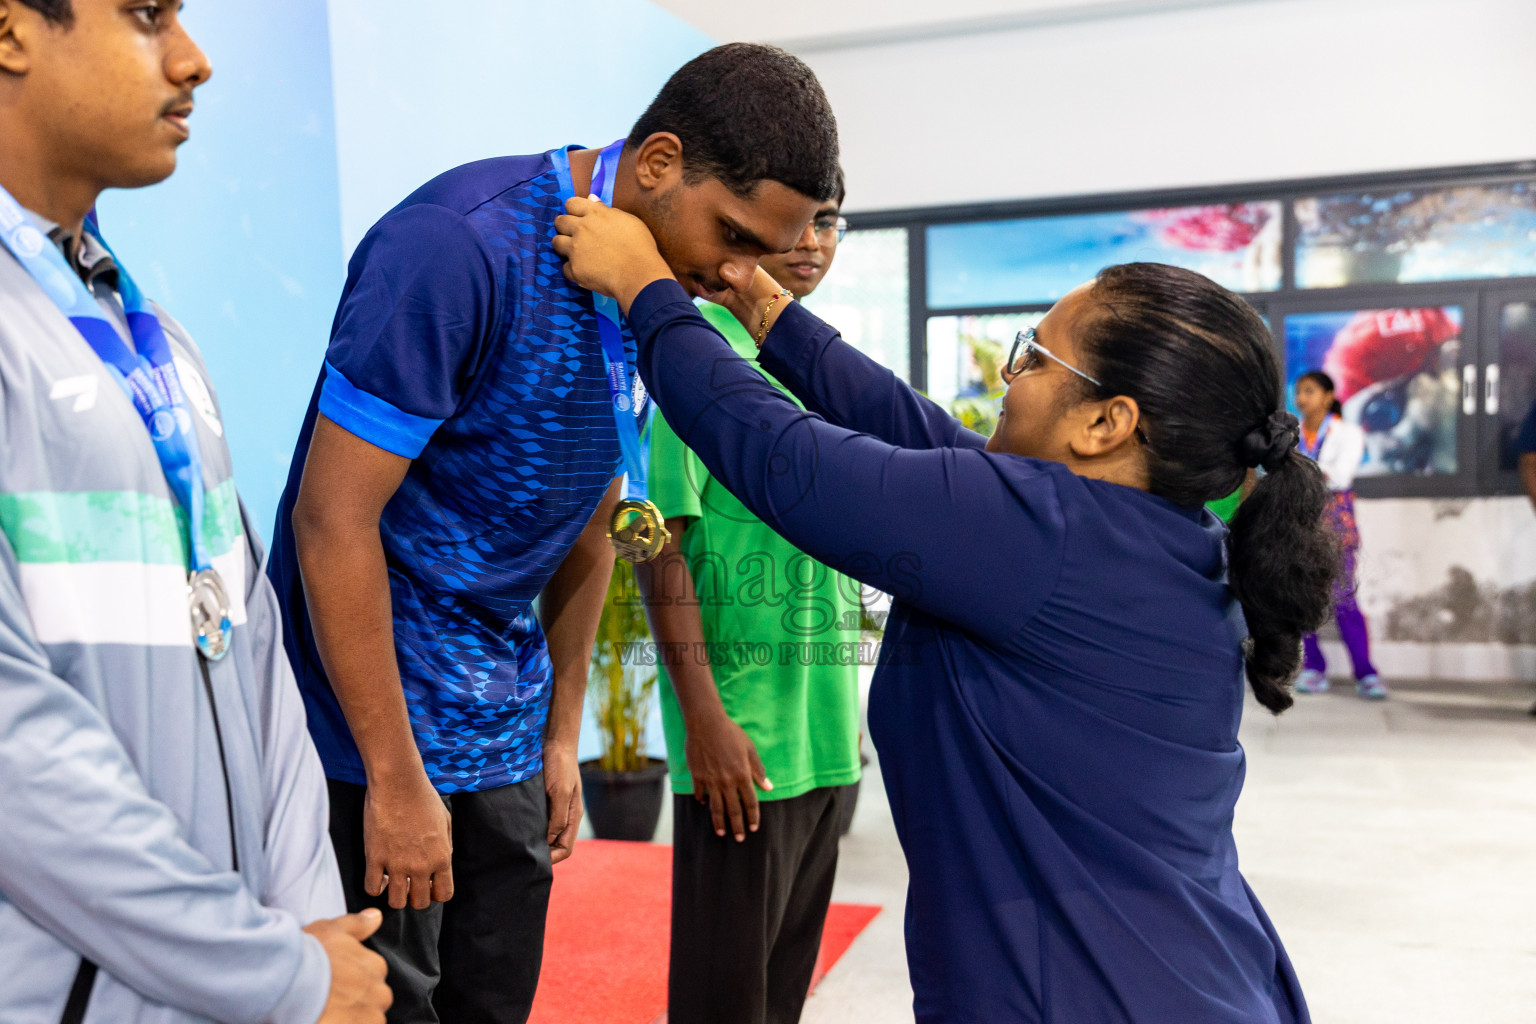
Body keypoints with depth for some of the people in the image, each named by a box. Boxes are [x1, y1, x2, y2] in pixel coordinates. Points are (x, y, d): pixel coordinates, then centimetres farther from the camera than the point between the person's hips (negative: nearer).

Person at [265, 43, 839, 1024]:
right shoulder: (464, 245, -21)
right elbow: (333, 519, -21)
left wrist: (563, 737, 13)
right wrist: (398, 779, -17)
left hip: (506, 735, 7)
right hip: (373, 721, -7)